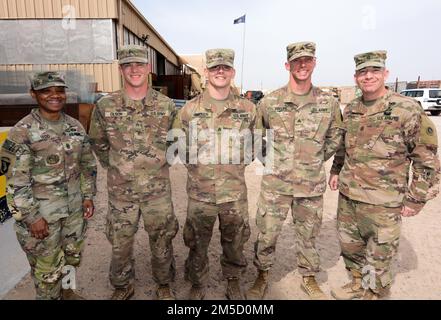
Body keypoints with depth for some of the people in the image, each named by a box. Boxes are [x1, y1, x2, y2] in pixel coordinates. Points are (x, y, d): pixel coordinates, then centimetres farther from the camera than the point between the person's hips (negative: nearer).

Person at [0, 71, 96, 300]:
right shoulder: (23, 131, -13)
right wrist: (32, 216, -15)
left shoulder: (75, 126, 3)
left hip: (75, 208, 5)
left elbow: (87, 164, 10)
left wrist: (88, 196, 5)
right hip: (41, 212, -5)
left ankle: (67, 291, 47)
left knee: (73, 256, 22)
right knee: (47, 267, 10)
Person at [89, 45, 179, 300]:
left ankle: (164, 284, 38)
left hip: (159, 189, 0)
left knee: (162, 241, 13)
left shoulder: (166, 105, -4)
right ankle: (123, 286, 41)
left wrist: (158, 164, 8)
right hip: (120, 190, 1)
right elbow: (98, 142, 11)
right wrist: (114, 166, 9)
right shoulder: (105, 106, -4)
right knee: (120, 243, 15)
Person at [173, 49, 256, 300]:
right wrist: (197, 165, 7)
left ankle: (234, 281, 44)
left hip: (235, 192, 1)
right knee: (197, 244, 14)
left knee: (235, 242, 18)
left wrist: (236, 163, 9)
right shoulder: (190, 109, -4)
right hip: (200, 192, 0)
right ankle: (198, 285, 39)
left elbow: (255, 144, 11)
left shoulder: (248, 109, -1)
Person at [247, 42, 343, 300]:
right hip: (275, 183, -1)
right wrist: (272, 159, 5)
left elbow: (335, 138, 13)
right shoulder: (269, 102, -4)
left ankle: (309, 277, 40)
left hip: (312, 184, 2)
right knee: (267, 233, 8)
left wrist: (316, 160, 8)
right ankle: (262, 277, 32)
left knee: (309, 234, 17)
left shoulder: (329, 102, 0)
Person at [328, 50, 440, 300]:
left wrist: (416, 199, -11)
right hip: (347, 195, 6)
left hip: (383, 202, -6)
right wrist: (336, 170, 16)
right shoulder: (350, 110, 6)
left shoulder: (408, 109, -12)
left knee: (378, 258, 9)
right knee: (349, 246, 20)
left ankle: (374, 294, 33)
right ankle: (358, 284, 44)